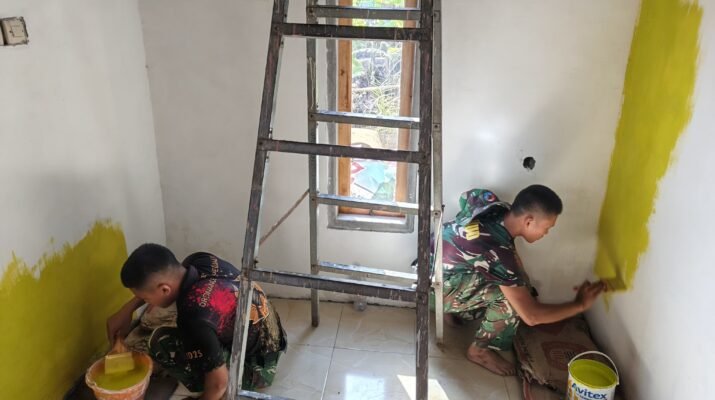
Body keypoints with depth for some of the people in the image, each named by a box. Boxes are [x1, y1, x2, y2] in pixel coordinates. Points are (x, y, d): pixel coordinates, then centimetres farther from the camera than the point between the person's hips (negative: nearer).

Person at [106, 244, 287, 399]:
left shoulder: (196, 317, -34)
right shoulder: (200, 260, -12)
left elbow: (219, 382, -22)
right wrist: (127, 309, 9)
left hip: (258, 368, -8)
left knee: (161, 343, -17)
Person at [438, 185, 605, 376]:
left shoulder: (499, 208, -13)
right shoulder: (498, 252, -35)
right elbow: (531, 316, -31)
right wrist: (580, 304, -14)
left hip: (446, 267, 9)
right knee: (511, 298, -26)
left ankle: (456, 310, 19)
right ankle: (480, 350, -2)